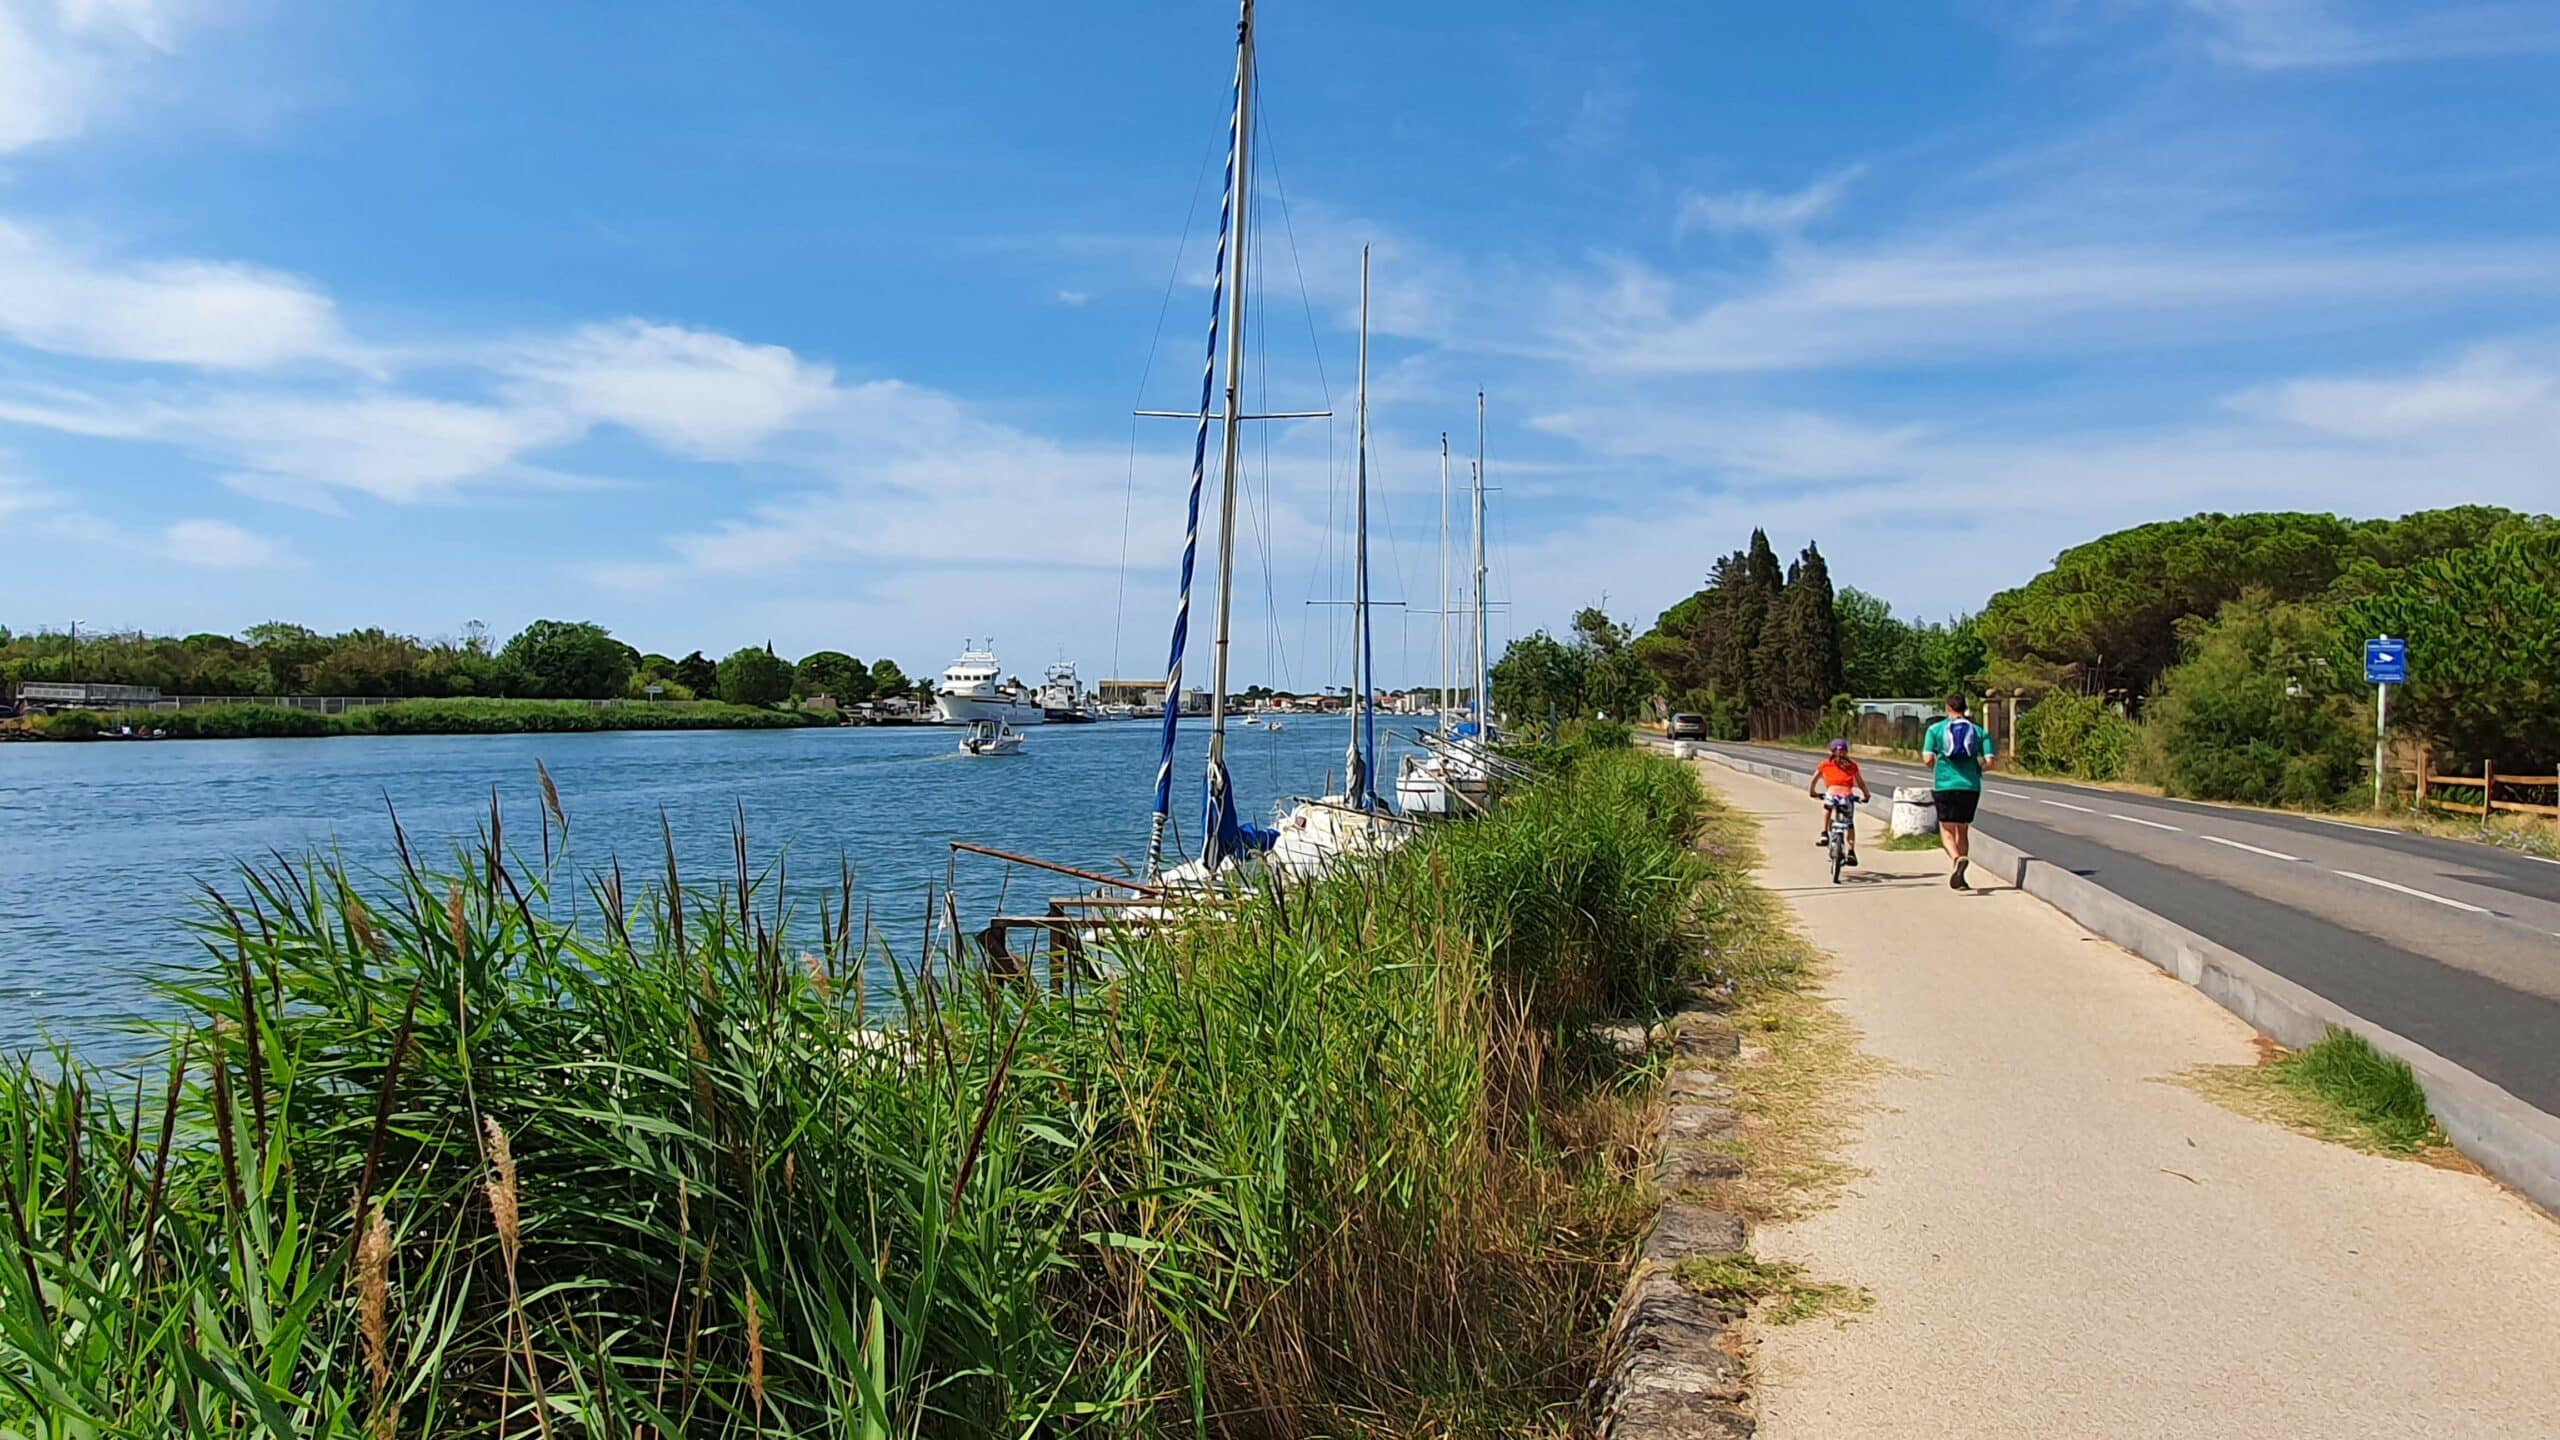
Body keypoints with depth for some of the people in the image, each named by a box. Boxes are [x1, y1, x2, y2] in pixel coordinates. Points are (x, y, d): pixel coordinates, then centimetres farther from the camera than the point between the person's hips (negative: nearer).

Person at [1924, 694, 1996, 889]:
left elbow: (1928, 758, -6)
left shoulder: (1936, 729, 1)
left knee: (1947, 832, 1)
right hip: (1971, 787, 2)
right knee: (1963, 831, 15)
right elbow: (1989, 762, -2)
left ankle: (1958, 859, -30)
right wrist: (1977, 768, 18)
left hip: (1946, 786, -2)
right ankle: (1959, 877, 15)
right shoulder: (1979, 731, 5)